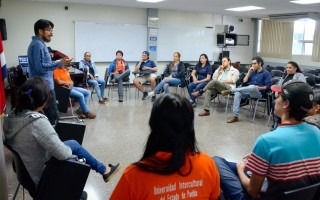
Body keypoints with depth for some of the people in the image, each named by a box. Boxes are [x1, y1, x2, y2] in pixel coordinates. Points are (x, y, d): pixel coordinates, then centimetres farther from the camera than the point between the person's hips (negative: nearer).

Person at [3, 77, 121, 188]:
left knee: (73, 143, 18)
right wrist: (70, 150, -9)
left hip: (24, 170, 7)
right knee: (74, 145, 11)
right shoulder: (38, 122, -32)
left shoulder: (11, 117, -7)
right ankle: (104, 170, 30)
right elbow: (63, 154, -31)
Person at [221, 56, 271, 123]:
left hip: (259, 93, -6)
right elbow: (244, 81, 9)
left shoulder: (266, 73, 1)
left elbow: (268, 86, -9)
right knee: (238, 93, -26)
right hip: (250, 92, 6)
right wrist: (249, 72, 3)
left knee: (253, 87, -41)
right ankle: (235, 116, -31)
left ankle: (230, 90, -34)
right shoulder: (253, 72, 18)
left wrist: (259, 88, -19)